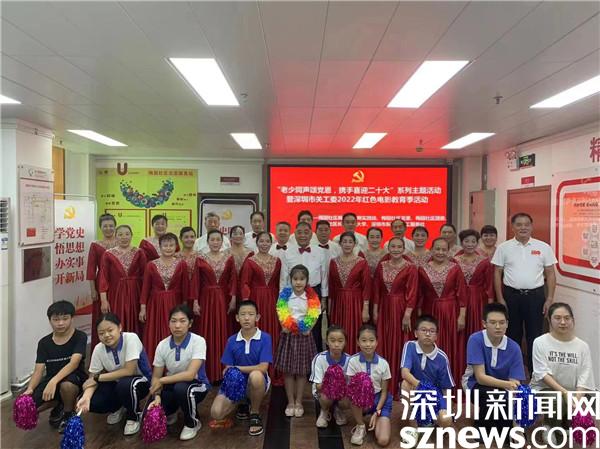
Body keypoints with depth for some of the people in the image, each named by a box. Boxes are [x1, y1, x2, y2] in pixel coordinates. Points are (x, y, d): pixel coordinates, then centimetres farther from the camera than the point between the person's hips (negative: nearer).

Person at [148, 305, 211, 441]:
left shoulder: (198, 341, -23)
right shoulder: (162, 345, -10)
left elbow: (190, 374, -31)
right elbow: (156, 376, -3)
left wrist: (162, 381, -24)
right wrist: (157, 396, -22)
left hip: (197, 384, -4)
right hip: (172, 385, 4)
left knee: (181, 388, -37)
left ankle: (192, 423, -5)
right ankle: (170, 414, 19)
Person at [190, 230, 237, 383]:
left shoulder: (229, 258, 3)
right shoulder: (200, 259, 1)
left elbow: (233, 280, 1)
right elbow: (195, 281, 0)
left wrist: (233, 299, -8)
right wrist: (195, 302, -6)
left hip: (223, 299, 1)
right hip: (206, 299, 0)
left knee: (222, 333, 4)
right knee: (206, 333, 3)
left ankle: (222, 371, 15)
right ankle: (206, 372, 13)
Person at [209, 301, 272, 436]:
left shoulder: (265, 338, -12)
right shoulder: (231, 341, -1)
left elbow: (263, 368, -20)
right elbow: (227, 369, 0)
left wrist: (236, 368, -18)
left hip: (257, 383, -3)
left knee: (255, 375, -38)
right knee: (216, 413, -18)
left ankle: (255, 415, -9)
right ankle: (243, 403, 15)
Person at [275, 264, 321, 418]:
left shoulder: (312, 298, -6)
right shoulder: (285, 296, -3)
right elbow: (281, 313, 1)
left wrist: (308, 328, -14)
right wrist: (284, 326, -12)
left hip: (304, 335, -1)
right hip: (288, 334, 1)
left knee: (302, 371, 8)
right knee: (288, 371, 7)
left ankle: (298, 402, 23)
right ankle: (290, 402, 21)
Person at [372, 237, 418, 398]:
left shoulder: (410, 268, -9)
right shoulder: (381, 266, 5)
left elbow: (412, 294, -12)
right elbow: (376, 290, 7)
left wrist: (407, 315, -16)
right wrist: (375, 310, 5)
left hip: (401, 310, -4)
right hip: (384, 309, 5)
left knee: (399, 346, 3)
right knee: (384, 345, 9)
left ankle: (399, 387, 15)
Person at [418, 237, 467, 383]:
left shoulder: (455, 268, -3)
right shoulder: (423, 269, 1)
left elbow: (462, 294, -3)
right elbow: (419, 295, 7)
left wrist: (462, 316, -8)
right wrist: (419, 316, 7)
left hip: (451, 313, -1)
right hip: (430, 313, 1)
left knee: (451, 349, 5)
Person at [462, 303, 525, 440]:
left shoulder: (514, 348, -16)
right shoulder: (476, 340, -23)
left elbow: (515, 383, -17)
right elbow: (480, 377, -25)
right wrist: (507, 385, -39)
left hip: (502, 387, 3)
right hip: (476, 384, -3)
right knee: (493, 395, -35)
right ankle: (481, 428, -4)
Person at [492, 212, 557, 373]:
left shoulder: (544, 247, 2)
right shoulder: (503, 248, 1)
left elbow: (550, 274, 5)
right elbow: (497, 273, 3)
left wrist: (550, 298, -1)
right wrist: (500, 299, -2)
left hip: (535, 295, 0)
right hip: (511, 295, 0)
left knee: (535, 335, 5)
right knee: (512, 334, 11)